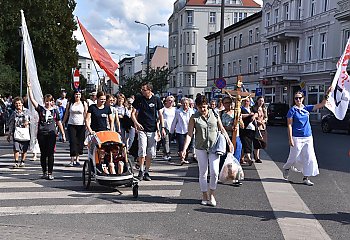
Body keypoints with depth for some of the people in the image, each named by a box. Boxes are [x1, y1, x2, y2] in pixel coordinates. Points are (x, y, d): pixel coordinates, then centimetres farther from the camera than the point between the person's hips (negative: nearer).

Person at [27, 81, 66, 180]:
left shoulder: (55, 111, 8)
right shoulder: (40, 109, 6)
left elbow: (59, 123, 13)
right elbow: (32, 100, -3)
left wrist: (63, 134, 12)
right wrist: (29, 88, -11)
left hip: (51, 133, 0)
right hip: (41, 134, 1)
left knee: (50, 154, -3)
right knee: (43, 154, 7)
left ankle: (50, 173, 1)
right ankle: (44, 172, 16)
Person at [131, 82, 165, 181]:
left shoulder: (156, 100, 2)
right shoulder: (139, 99, 0)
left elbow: (160, 114, 7)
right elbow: (133, 113, 2)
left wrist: (162, 128, 0)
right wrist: (136, 123, -16)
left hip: (152, 130, 1)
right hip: (142, 129, -1)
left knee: (151, 153, 4)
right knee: (142, 151, -12)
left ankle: (146, 172, 16)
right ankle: (141, 170, 4)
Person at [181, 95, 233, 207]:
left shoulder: (214, 114, 2)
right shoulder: (194, 118, -3)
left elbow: (222, 129, 11)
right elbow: (189, 134, -7)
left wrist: (229, 142, 9)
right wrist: (184, 149, -17)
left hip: (214, 147, 1)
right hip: (200, 148, 0)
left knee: (214, 172, -6)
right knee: (203, 173, 6)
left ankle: (212, 194, 13)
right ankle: (205, 196, 20)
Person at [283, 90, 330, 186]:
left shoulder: (307, 108, 6)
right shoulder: (292, 110, -6)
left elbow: (321, 105, 6)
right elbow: (289, 125, -8)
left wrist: (326, 95, -8)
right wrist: (290, 139, -14)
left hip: (308, 137, 5)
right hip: (297, 138, -5)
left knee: (309, 158, 1)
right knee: (294, 157, 5)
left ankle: (306, 178, 9)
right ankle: (286, 168, 36)